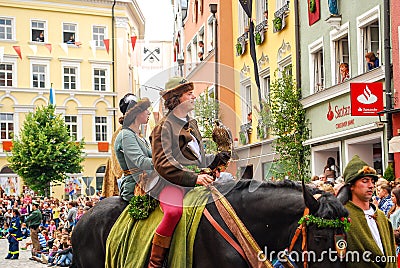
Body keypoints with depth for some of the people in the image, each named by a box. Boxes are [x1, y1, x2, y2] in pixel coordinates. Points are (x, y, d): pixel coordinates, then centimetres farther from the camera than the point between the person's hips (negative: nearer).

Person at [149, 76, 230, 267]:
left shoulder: (191, 124, 25)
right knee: (174, 210, -37)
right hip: (171, 184, -8)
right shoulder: (164, 126, -1)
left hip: (193, 183, 8)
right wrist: (193, 178, -24)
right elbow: (163, 164, -14)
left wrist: (217, 159, 11)